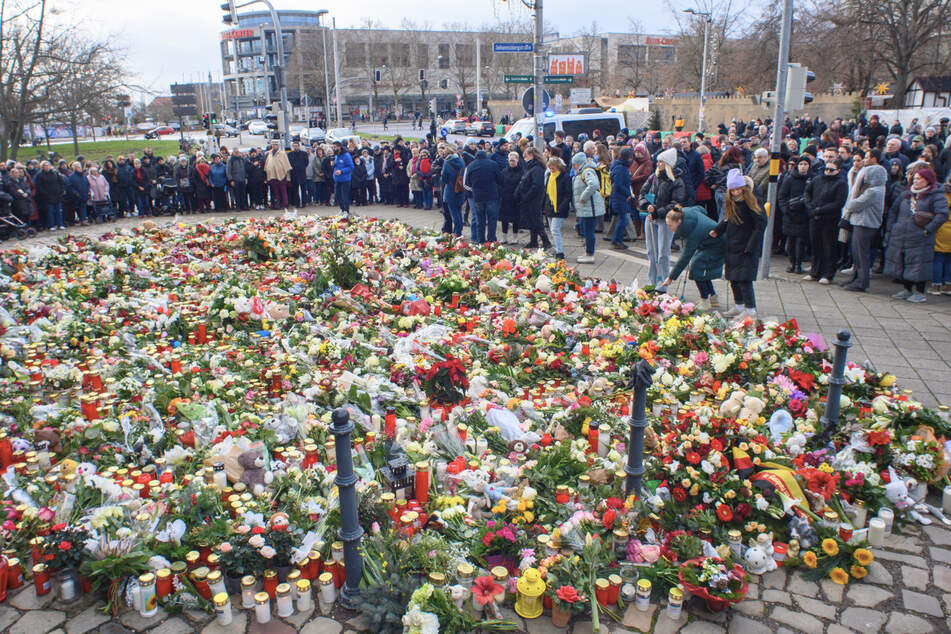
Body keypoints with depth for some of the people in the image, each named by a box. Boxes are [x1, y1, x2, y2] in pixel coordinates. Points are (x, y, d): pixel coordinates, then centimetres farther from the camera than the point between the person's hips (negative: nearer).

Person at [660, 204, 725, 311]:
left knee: (697, 267, -17)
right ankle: (714, 300, 16)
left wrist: (671, 278, -28)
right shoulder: (686, 211, -14)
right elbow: (701, 209, 10)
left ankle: (705, 302, -8)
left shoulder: (693, 232, -36)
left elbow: (685, 258, -32)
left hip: (717, 246, -10)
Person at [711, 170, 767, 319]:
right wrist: (717, 231, 1)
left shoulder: (750, 203, -14)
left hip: (746, 248, -7)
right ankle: (738, 306, 26)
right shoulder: (730, 202, 7)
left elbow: (761, 224, -15)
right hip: (732, 248, 7)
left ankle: (750, 310, 2)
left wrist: (750, 246, -17)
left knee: (744, 279, -8)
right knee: (733, 279, 12)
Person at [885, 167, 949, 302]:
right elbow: (893, 210, 18)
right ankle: (907, 289, 26)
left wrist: (928, 229, -19)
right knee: (901, 263, 12)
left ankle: (919, 292, 7)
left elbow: (942, 215, -15)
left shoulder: (936, 196, -5)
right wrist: (891, 227, 8)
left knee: (918, 264, -4)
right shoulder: (906, 195, 14)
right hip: (900, 238, 6)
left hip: (919, 240, -6)